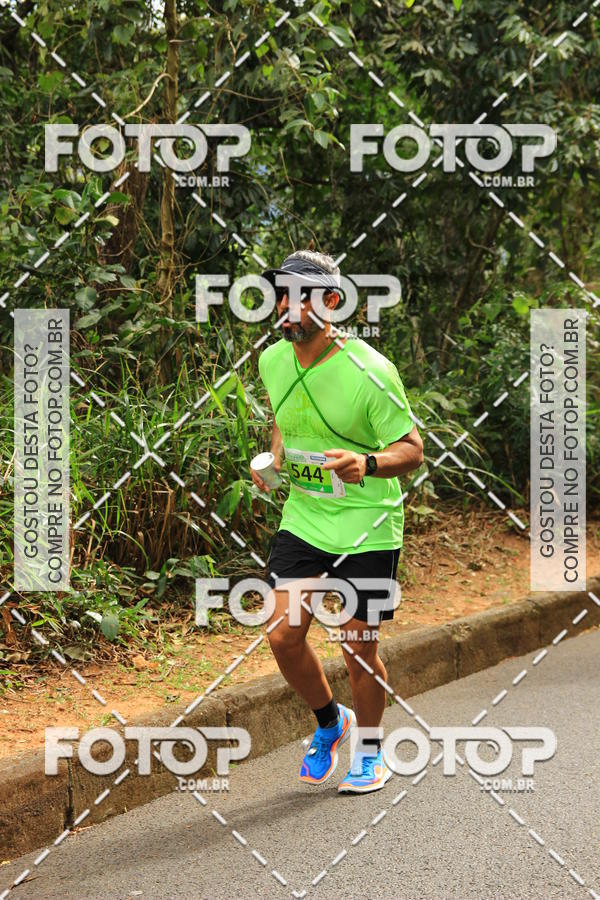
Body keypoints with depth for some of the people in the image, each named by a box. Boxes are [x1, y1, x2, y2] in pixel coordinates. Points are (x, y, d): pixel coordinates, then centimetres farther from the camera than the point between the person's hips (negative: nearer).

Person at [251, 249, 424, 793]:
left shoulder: (369, 371, -19)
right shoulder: (272, 361, -1)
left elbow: (412, 449, -13)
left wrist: (366, 464, -32)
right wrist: (274, 458, 3)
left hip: (367, 525, -4)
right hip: (302, 518, 5)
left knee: (359, 651, 1)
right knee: (284, 636, -6)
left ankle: (371, 752, 26)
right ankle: (329, 722, 23)